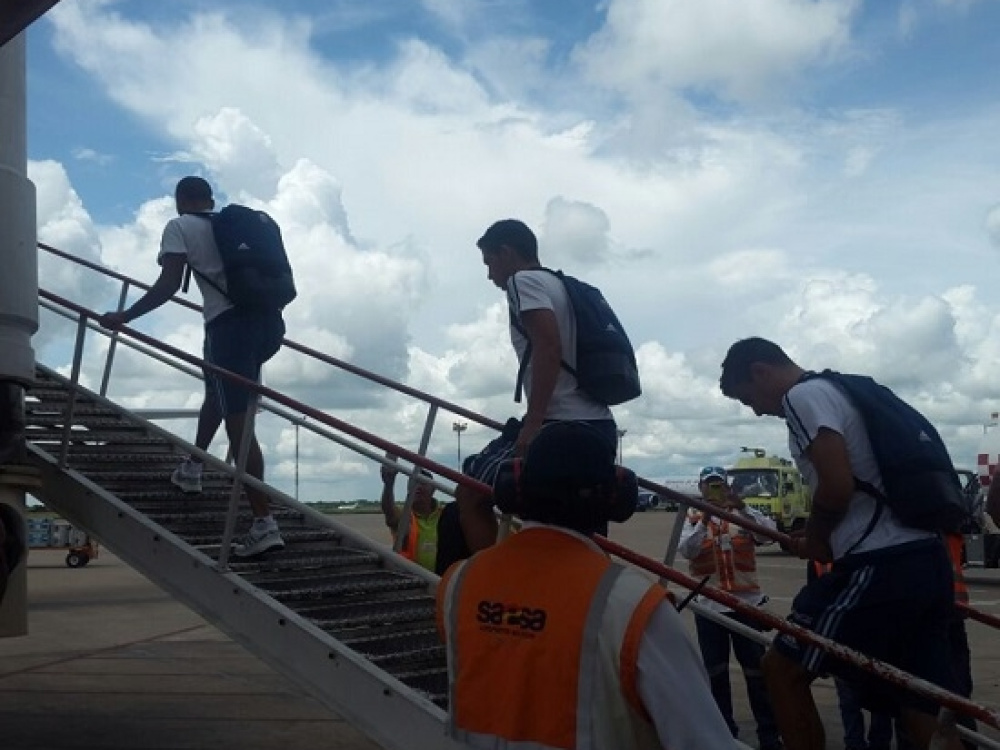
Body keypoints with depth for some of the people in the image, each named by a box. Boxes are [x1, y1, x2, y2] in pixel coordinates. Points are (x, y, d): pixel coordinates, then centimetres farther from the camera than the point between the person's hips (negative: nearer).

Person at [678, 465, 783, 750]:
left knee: (756, 669, 4)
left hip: (747, 602, 0)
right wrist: (704, 522, -24)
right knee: (715, 671, 7)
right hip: (708, 606, 1)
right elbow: (686, 550, -11)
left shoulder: (743, 515, 4)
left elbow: (768, 533, -13)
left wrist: (744, 508, -26)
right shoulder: (693, 518, 3)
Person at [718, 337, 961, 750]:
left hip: (880, 566, -9)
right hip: (927, 561, 9)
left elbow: (837, 486, -19)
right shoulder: (841, 390, 23)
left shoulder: (803, 396, -6)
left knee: (782, 668, 5)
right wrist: (821, 538, 20)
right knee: (926, 715, 8)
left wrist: (815, 537, 0)